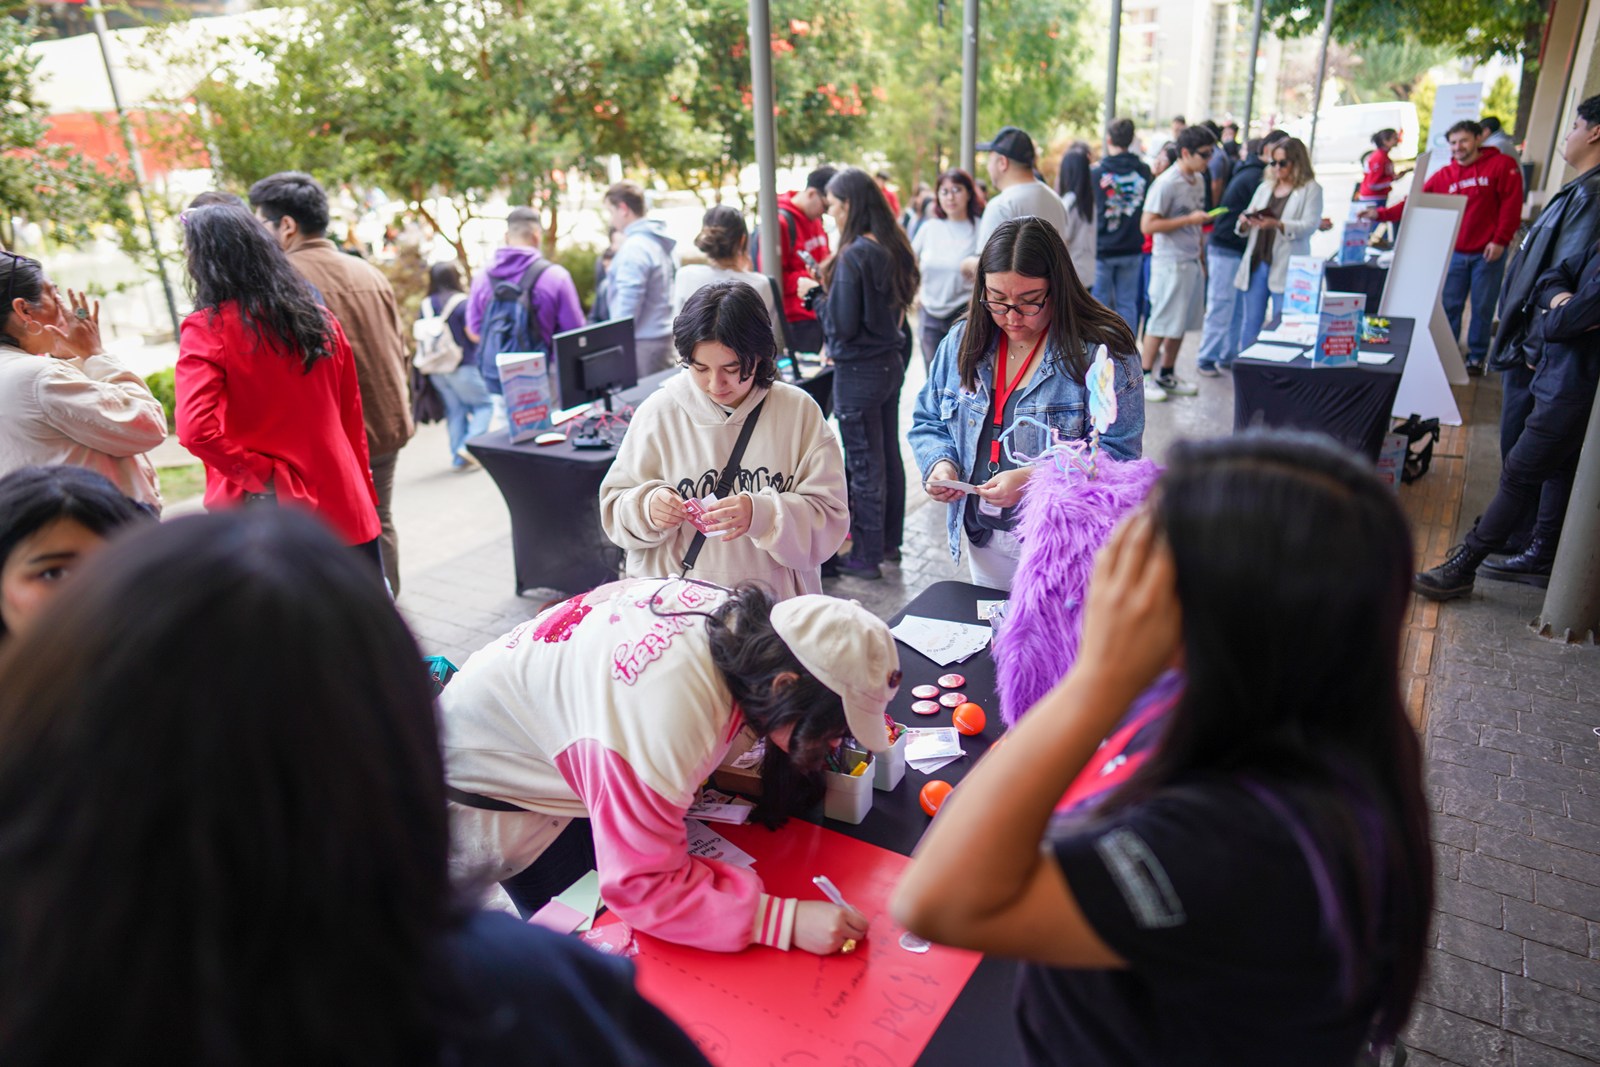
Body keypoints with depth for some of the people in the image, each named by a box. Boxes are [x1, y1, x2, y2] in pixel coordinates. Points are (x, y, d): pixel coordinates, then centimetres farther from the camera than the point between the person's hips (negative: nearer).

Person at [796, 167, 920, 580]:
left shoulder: (854, 256, -20)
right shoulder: (893, 248, 5)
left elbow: (842, 325, -20)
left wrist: (814, 294, -4)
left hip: (859, 372, -9)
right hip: (890, 363, 9)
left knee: (865, 466, 2)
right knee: (889, 456, 17)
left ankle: (866, 556, 14)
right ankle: (889, 541, 31)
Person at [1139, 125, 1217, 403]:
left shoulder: (1198, 180, 11)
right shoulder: (1166, 183, -15)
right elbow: (1148, 225, -19)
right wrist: (1189, 220, -19)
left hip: (1192, 262, 8)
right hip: (1170, 262, -8)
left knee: (1182, 322, 12)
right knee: (1163, 322, -2)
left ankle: (1167, 375, 23)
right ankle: (1145, 377, 9)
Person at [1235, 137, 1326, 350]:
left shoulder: (1311, 189, 2)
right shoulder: (1265, 187, 18)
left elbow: (1309, 226, -11)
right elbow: (1245, 228, 17)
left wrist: (1278, 224, -26)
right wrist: (1245, 222, -7)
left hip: (1286, 269, -5)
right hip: (1256, 263, 5)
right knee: (1251, 323, 7)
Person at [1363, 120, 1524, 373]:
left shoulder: (1502, 165, -3)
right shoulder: (1445, 175, 7)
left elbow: (1511, 204, -6)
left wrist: (1500, 240, -11)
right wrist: (1381, 214, -11)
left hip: (1488, 253, -3)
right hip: (1455, 253, 3)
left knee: (1483, 307, 4)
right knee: (1449, 305, 5)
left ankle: (1476, 357, 17)